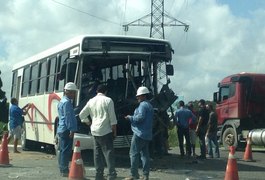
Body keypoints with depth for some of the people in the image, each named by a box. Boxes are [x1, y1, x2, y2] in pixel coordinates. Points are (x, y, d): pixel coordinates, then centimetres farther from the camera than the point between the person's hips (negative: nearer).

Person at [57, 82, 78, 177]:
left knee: (63, 150, 13)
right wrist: (72, 130, -19)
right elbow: (68, 117, -19)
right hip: (66, 130, -10)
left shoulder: (62, 101, 19)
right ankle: (65, 170, -5)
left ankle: (62, 169, 19)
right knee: (66, 150, -7)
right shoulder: (67, 102, -13)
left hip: (61, 129, 10)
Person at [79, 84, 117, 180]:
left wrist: (88, 122, 27)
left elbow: (82, 115, 14)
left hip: (95, 131, 5)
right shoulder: (108, 100, -5)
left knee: (97, 152, 9)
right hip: (106, 131, -5)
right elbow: (112, 117, -7)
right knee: (108, 151, -4)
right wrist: (114, 130, 0)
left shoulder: (91, 101, 9)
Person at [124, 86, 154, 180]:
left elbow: (140, 117, -24)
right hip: (147, 134, 10)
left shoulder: (143, 105, -12)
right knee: (145, 154, 9)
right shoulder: (150, 105, 20)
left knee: (134, 153, -6)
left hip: (140, 133, -10)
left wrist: (130, 118, -9)